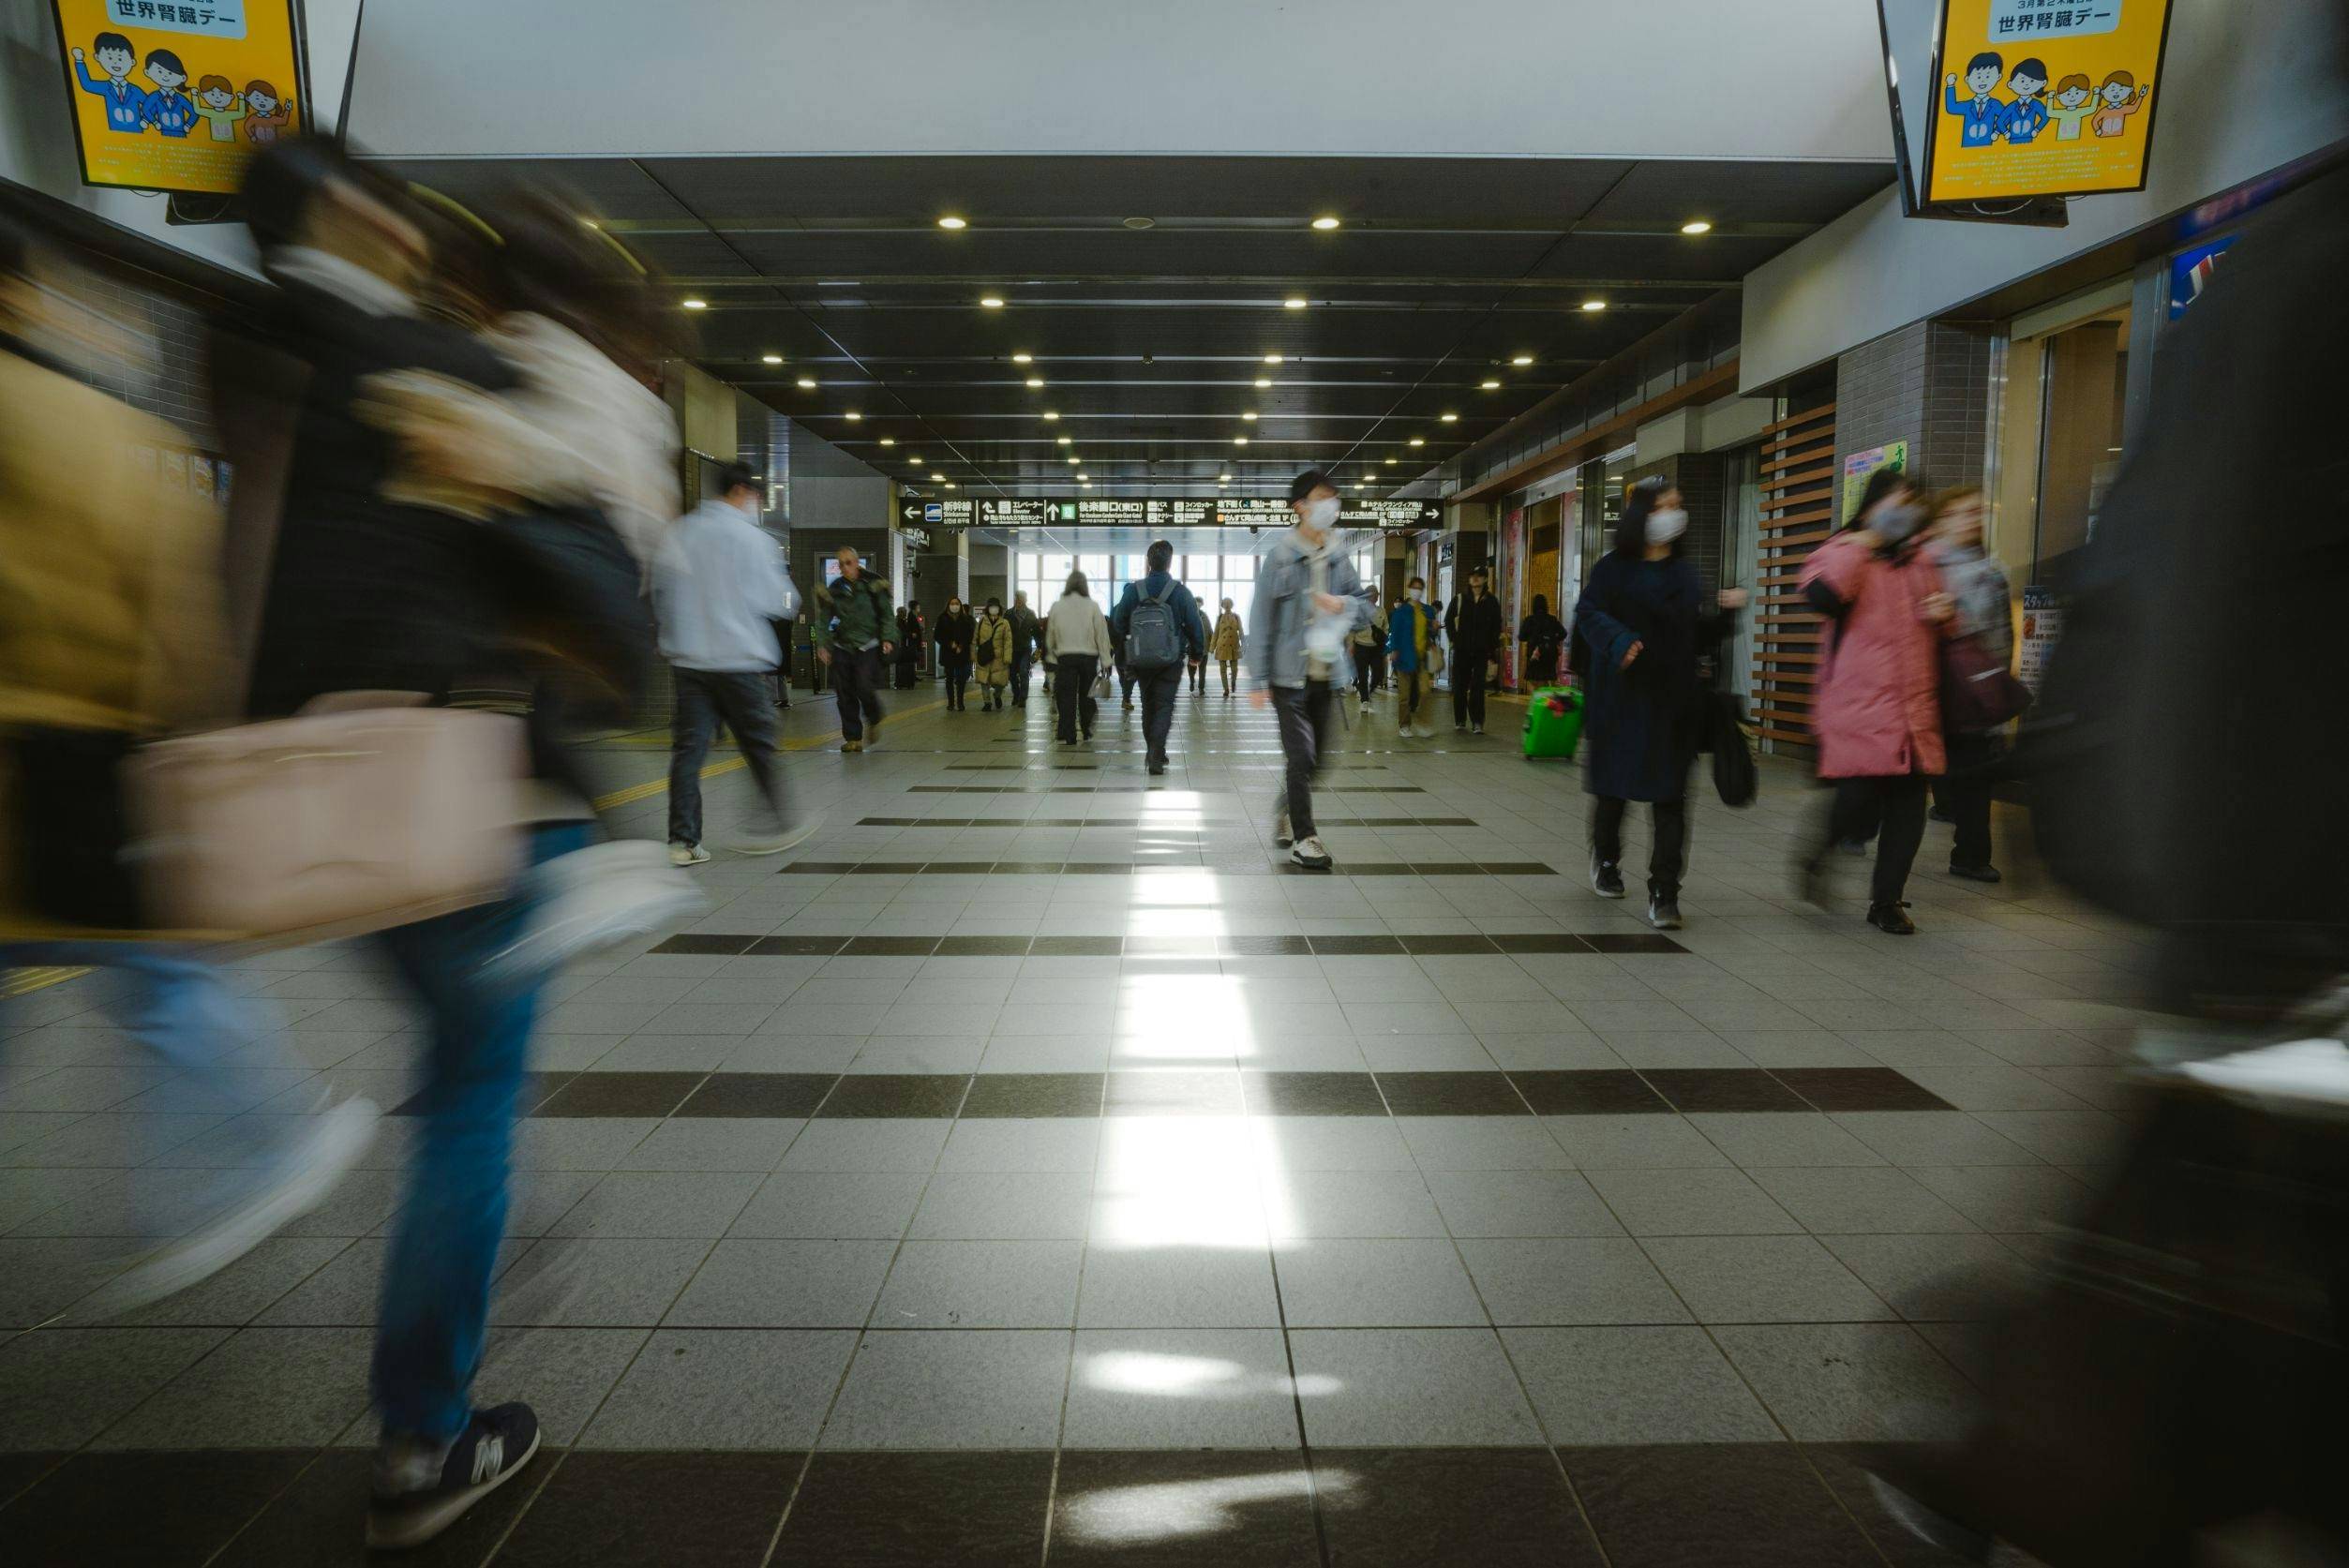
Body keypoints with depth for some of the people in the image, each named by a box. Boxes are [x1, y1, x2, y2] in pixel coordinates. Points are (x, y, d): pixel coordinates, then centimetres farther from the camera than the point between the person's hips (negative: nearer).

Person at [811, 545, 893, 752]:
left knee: (865, 688, -18)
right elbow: (824, 620, 10)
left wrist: (887, 638, -10)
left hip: (868, 646, -3)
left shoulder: (872, 585, 0)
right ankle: (853, 738, 8)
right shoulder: (834, 589, 7)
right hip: (842, 647, 3)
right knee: (846, 695, 0)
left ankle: (874, 720, 13)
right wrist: (822, 645, 0)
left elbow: (887, 615, 3)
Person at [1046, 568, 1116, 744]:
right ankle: (1087, 731, 20)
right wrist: (1105, 659, 1)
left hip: (1065, 657, 0)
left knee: (1066, 697, 2)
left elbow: (1050, 636, 7)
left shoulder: (1057, 607, 1)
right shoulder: (1093, 606, -3)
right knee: (1086, 695, 14)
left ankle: (1067, 735, -3)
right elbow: (1102, 634, -3)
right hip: (1088, 656, 0)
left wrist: (1051, 655, 18)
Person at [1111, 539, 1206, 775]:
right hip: (1171, 659, -2)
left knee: (1148, 704, 17)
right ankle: (1155, 755, -16)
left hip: (1141, 661, 3)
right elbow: (1195, 626, -4)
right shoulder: (1180, 592, -7)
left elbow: (1118, 625, 3)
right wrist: (1197, 653, 10)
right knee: (1164, 705, 0)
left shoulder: (1133, 591, -2)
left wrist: (1122, 658, 14)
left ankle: (1153, 752, 25)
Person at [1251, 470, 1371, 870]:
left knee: (1312, 758, 14)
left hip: (1325, 673, 5)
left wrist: (1344, 604, -8)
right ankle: (1303, 840, 0)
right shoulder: (1280, 556, -7)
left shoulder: (1338, 559, 9)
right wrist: (1259, 678, -10)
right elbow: (1261, 617, -7)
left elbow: (1365, 606, 17)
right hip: (1290, 673, -5)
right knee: (1301, 756, -9)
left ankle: (1286, 815, 37)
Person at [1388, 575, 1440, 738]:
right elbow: (1394, 631, -5)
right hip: (1405, 657, -3)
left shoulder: (1427, 611, 11)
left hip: (1423, 657, 3)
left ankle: (1419, 723, 4)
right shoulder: (1401, 610, -1)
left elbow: (1431, 633, 18)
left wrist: (1434, 629, -4)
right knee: (1404, 694, 5)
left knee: (1426, 692, -8)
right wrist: (1393, 650, -15)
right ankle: (1403, 725, 16)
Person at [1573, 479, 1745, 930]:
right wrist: (1618, 640, -30)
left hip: (1674, 700, 3)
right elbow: (1588, 613, -13)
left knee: (1670, 797, -5)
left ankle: (1663, 894, -4)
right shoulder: (1615, 568, 1)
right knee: (1612, 786, 11)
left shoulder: (1684, 575, 12)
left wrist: (1724, 612, -3)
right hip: (1622, 695, -2)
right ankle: (1606, 860, 38)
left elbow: (1698, 639, 14)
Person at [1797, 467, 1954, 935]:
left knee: (1909, 805, 5)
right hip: (1859, 705, -6)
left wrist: (1943, 612, 8)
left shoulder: (1921, 559, 17)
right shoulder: (1845, 552, -2)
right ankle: (1821, 852, 19)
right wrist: (1860, 543, -17)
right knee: (1860, 796, -13)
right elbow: (1821, 595, -26)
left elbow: (1937, 624, 32)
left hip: (1914, 710, 6)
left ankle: (1887, 900, 18)